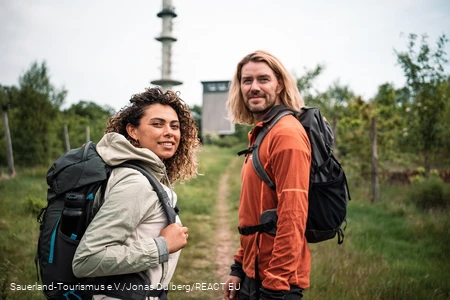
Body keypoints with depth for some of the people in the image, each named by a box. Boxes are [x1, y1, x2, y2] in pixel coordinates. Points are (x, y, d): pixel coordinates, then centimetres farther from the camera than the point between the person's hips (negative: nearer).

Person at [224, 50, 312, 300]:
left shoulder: (287, 134, -17)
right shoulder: (259, 133, 11)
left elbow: (292, 216, -23)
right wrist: (239, 267, 13)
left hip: (276, 279, -9)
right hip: (253, 272, 9)